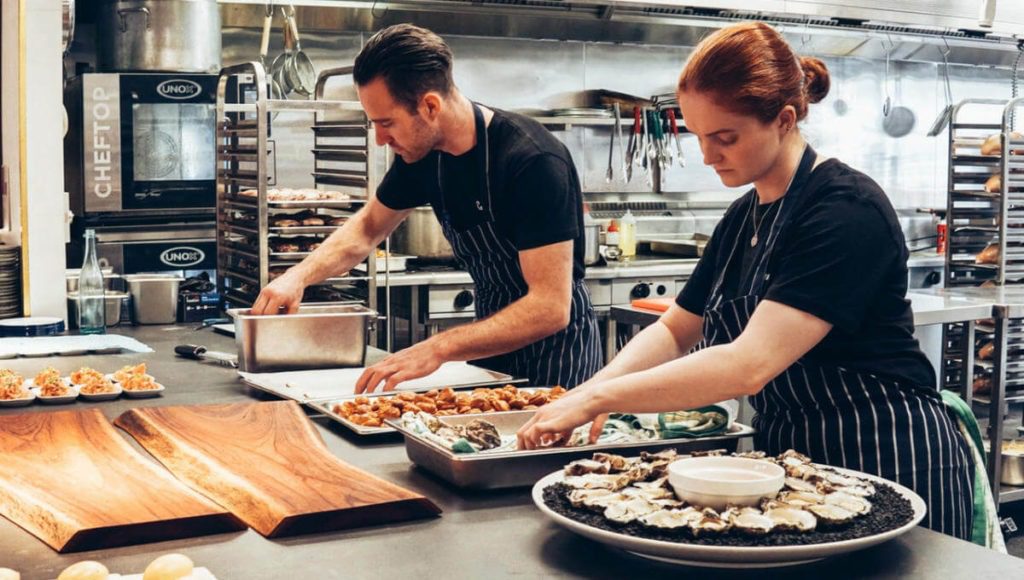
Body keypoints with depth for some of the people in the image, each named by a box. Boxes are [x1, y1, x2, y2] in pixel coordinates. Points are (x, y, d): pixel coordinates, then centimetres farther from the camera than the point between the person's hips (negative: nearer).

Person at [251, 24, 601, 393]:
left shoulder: (534, 161, -28)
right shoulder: (422, 154, -6)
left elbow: (551, 308, -31)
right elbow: (368, 227, 12)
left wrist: (439, 348, -38)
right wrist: (300, 275, -5)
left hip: (555, 347, -6)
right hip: (493, 339, 6)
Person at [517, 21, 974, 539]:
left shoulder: (846, 211, -21)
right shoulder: (743, 217, 7)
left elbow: (750, 365, -30)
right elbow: (674, 331, 11)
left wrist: (597, 399, -27)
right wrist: (592, 390, -8)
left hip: (890, 463, -8)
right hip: (791, 457, 8)